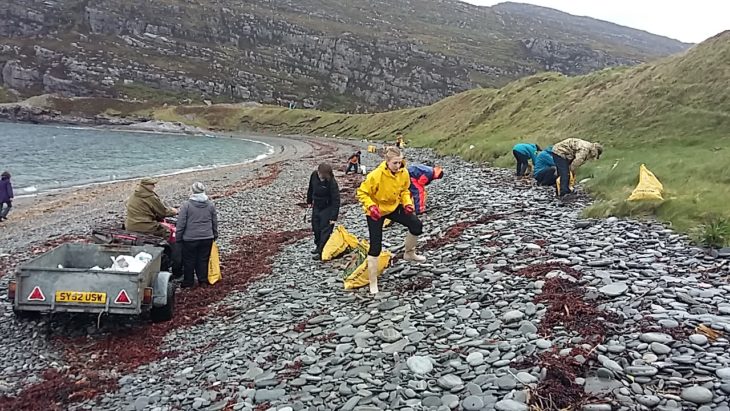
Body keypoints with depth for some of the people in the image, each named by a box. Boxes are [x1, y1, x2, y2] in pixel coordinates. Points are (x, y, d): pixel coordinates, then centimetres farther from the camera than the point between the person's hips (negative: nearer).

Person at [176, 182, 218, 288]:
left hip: (190, 238, -3)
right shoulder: (211, 205, 1)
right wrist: (215, 235, 22)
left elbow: (181, 223, -9)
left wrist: (178, 237, 1)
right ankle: (203, 281, 20)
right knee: (203, 259, 13)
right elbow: (215, 222, 10)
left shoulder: (186, 205, -10)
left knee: (189, 260, 9)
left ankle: (188, 283, 17)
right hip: (207, 237, 3)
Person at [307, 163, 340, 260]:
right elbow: (311, 188, 9)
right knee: (316, 228, 17)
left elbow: (336, 200, -24)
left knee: (325, 230, -5)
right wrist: (309, 200, 18)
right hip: (316, 206, 7)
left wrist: (333, 217, -23)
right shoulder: (314, 175, -12)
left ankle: (322, 252, 2)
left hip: (327, 208, -6)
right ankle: (318, 246, 36)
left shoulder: (332, 183, -28)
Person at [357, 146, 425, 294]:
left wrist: (407, 203, -13)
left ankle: (409, 254, 22)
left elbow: (404, 190, 4)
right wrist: (371, 206, -34)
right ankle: (373, 284, 6)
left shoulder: (403, 173, -14)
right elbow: (362, 193, -20)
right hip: (375, 211, -5)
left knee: (417, 226, -8)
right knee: (375, 247, -7)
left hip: (394, 206, 5)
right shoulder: (376, 175, -30)